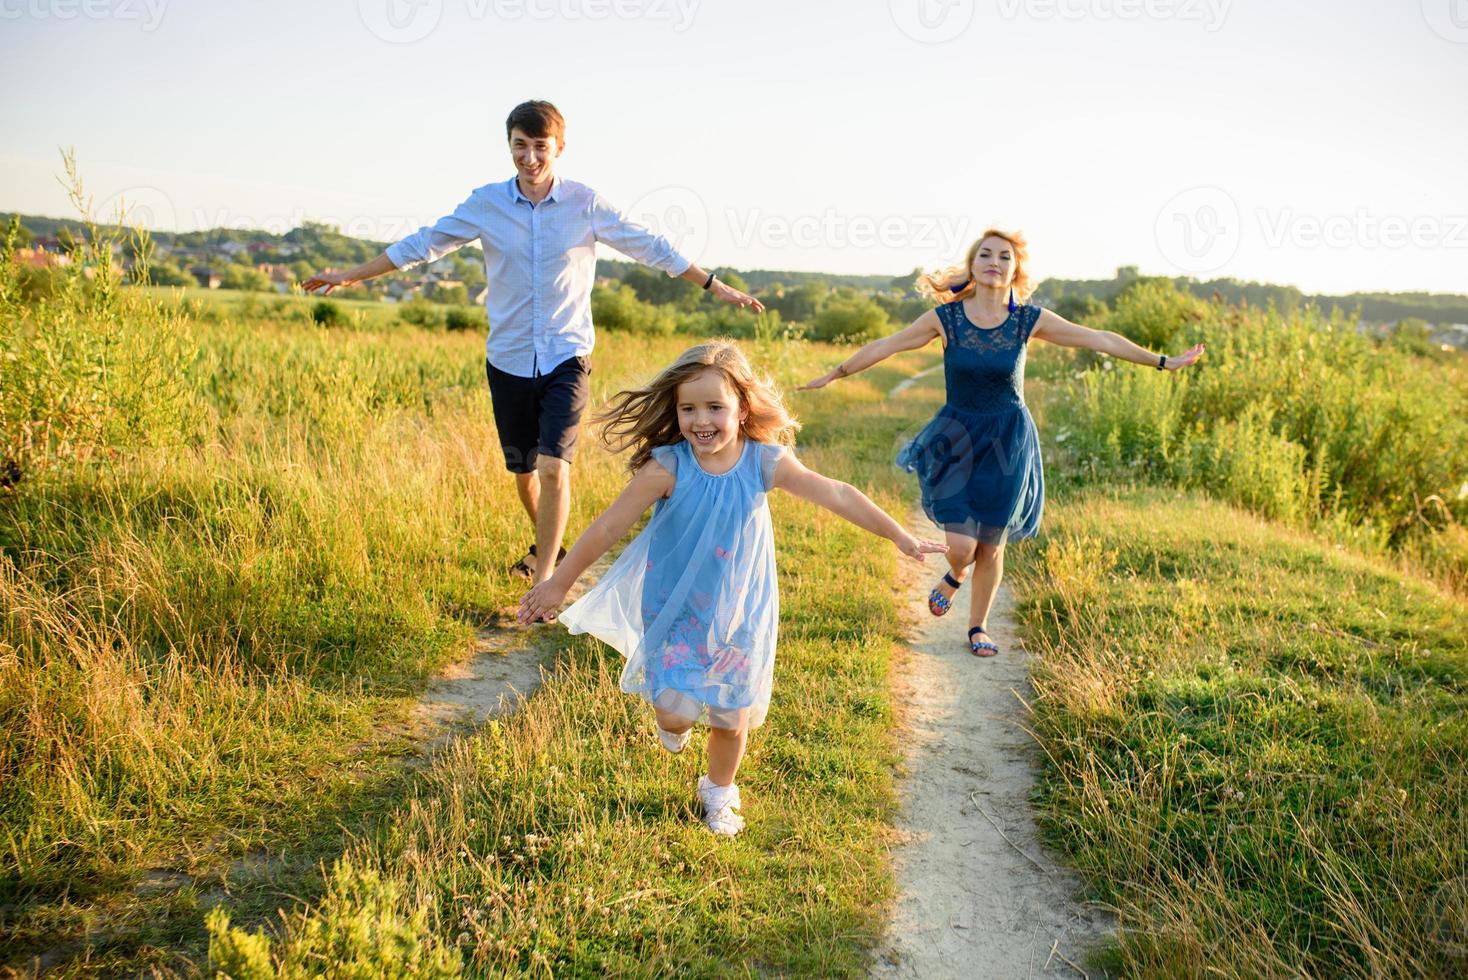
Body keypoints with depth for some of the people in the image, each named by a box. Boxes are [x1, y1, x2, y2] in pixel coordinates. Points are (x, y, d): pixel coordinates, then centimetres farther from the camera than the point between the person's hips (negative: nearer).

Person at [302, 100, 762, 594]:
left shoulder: (586, 203, -4)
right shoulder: (486, 203, -1)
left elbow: (650, 246, 3)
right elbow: (424, 243, 7)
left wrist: (713, 285, 5)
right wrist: (351, 276, 10)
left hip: (566, 358, -2)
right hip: (508, 361, 3)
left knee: (554, 466, -17)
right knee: (523, 469, 14)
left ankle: (544, 581, -10)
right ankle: (547, 545, 41)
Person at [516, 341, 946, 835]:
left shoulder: (765, 462, -15)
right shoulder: (666, 467, -20)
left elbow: (838, 496, -11)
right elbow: (608, 526, -14)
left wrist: (899, 536, -8)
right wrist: (559, 583, -9)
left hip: (741, 613, 2)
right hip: (675, 610, -2)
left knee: (732, 716, 11)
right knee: (677, 709, -12)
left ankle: (719, 792, 42)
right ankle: (672, 720, 29)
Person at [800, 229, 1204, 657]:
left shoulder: (1030, 320, -6)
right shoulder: (945, 317, -8)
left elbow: (1102, 339, 0)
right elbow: (885, 346, 0)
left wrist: (1163, 362, 2)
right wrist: (833, 375, 6)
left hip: (1008, 444, 1)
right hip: (956, 439, -1)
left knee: (991, 546, 7)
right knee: (961, 546, -10)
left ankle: (978, 628, 31)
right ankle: (954, 577, 30)